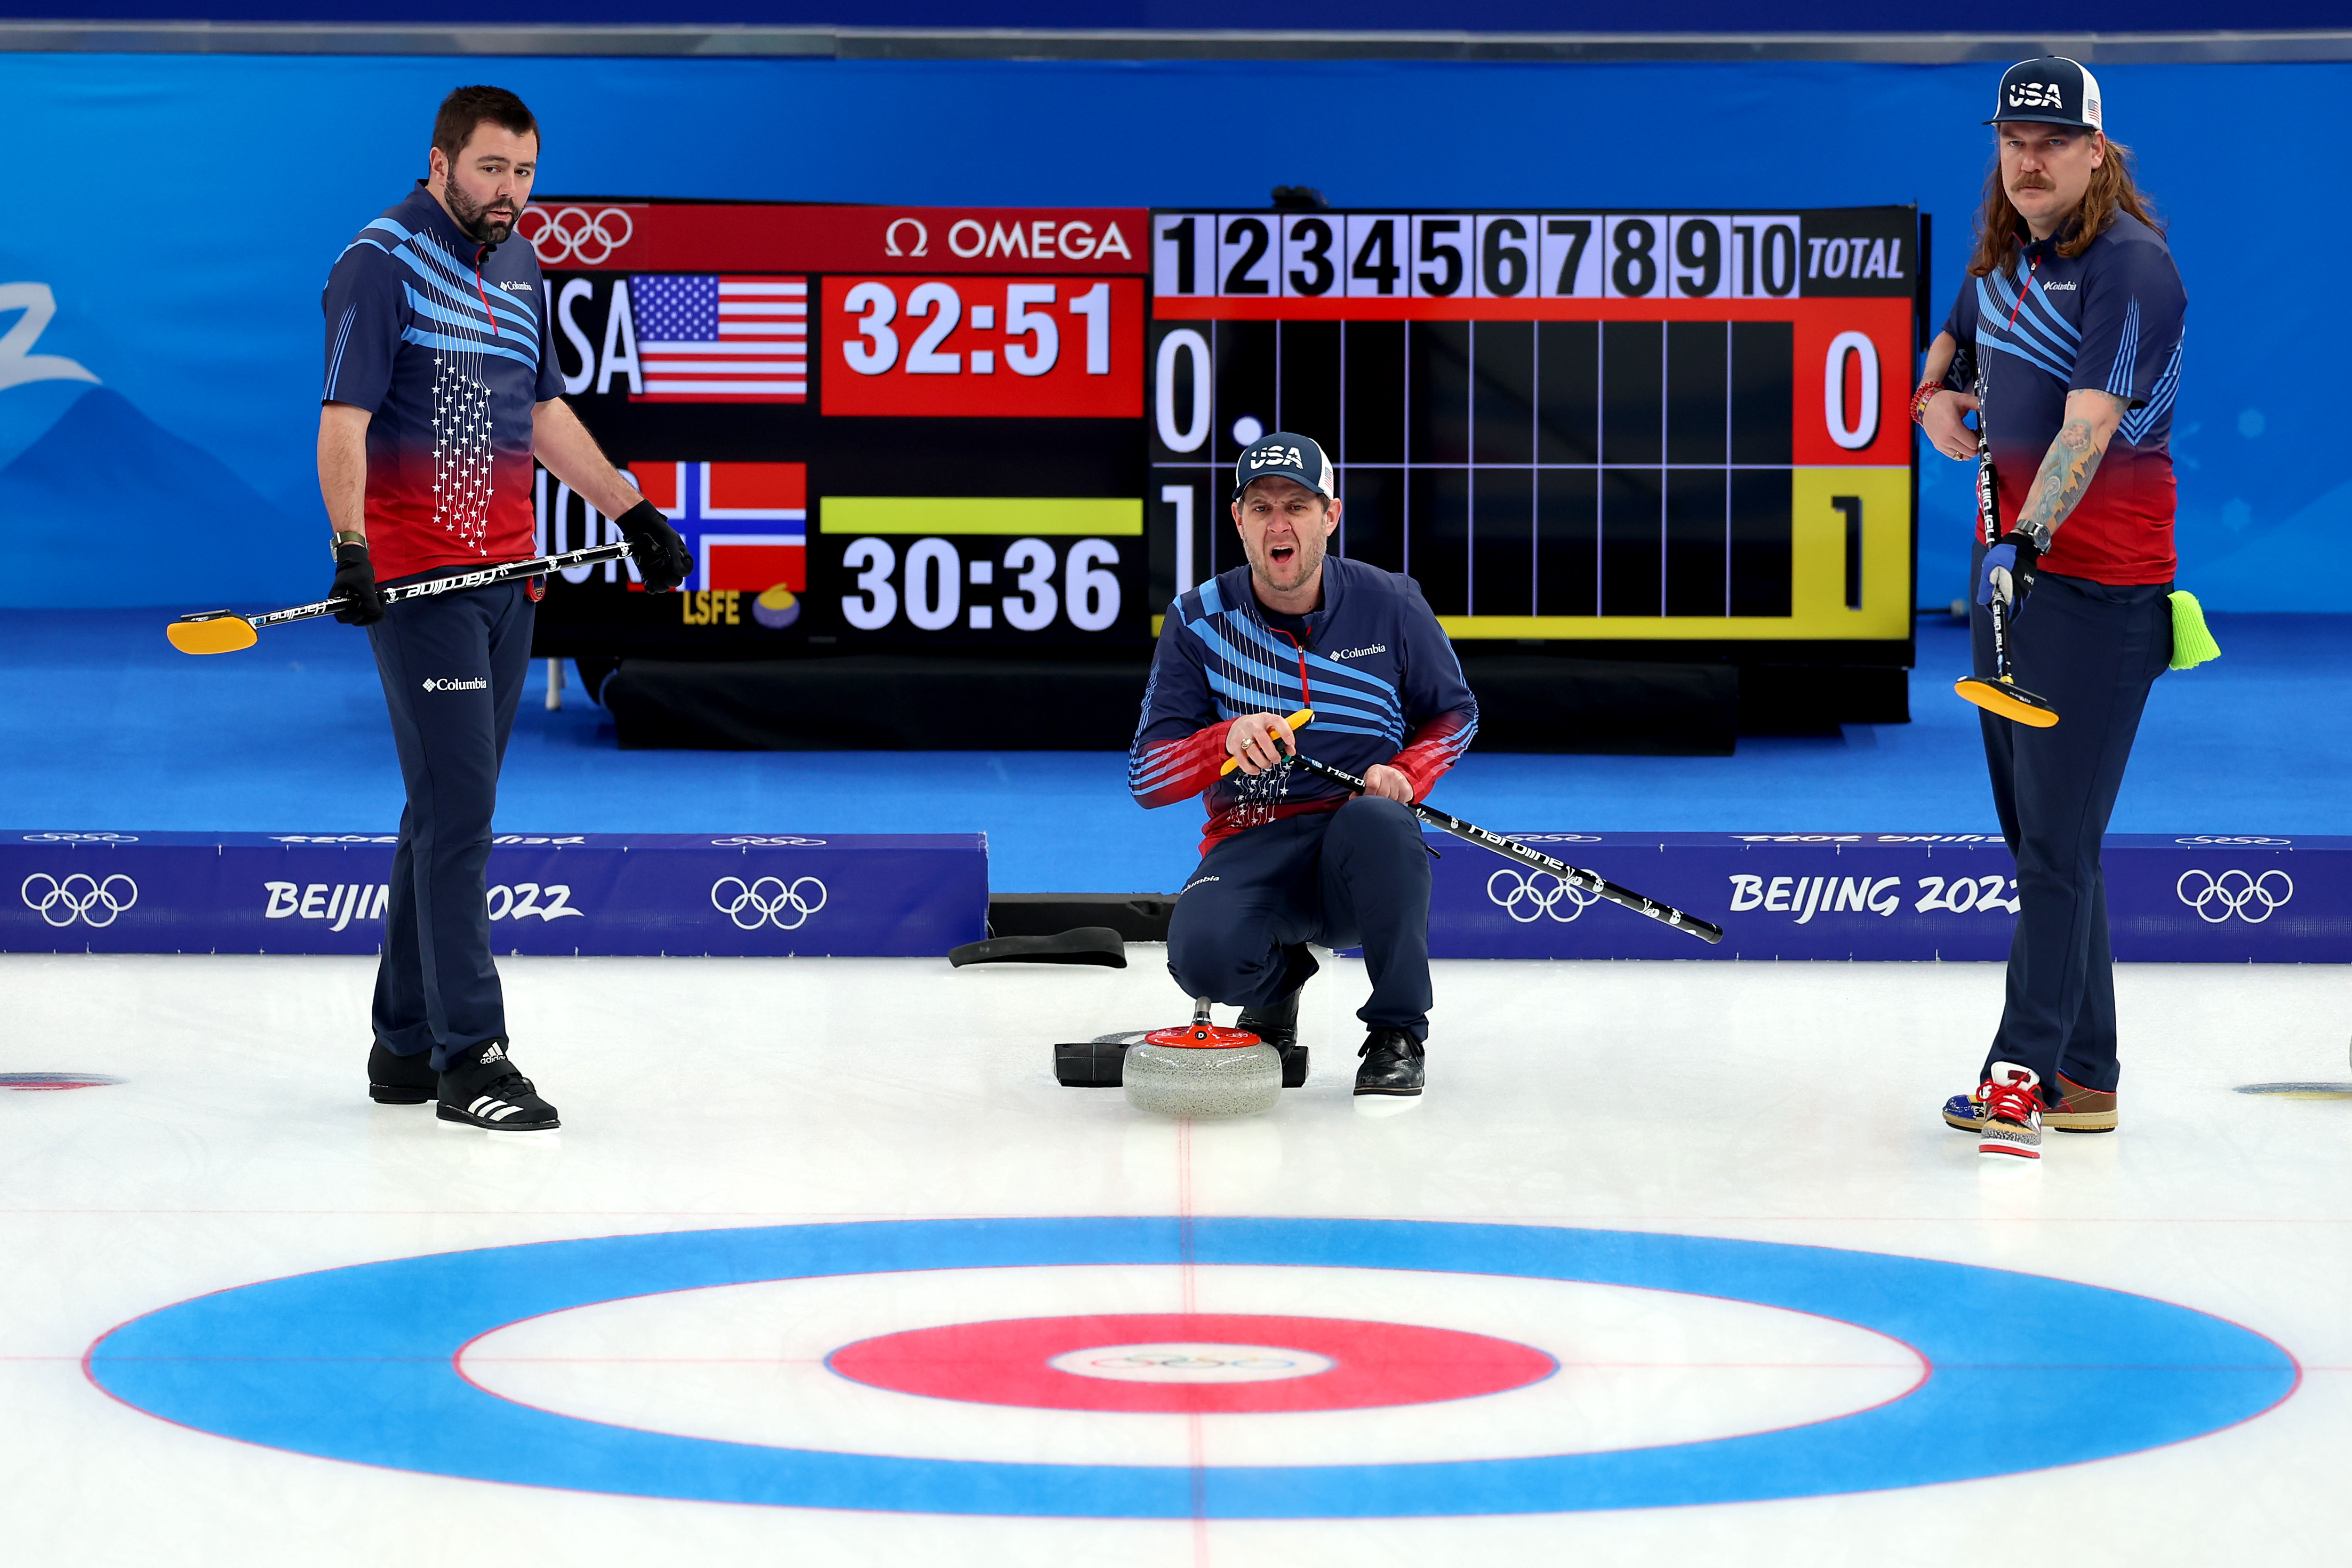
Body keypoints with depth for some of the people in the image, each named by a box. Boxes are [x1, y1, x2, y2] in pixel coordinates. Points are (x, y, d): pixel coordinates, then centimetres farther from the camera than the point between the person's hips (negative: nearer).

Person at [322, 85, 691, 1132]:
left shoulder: (519, 267, 15)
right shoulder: (382, 263, -9)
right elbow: (344, 419, -17)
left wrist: (630, 511, 24)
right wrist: (351, 548, -28)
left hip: (506, 575, 8)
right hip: (417, 579, -8)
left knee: (450, 809, 11)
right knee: (456, 808, -10)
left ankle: (405, 1046, 19)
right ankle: (469, 1057, -9)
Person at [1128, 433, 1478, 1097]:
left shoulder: (1389, 605, -1)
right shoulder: (1199, 620, -1)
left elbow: (1455, 712, 14)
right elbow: (1147, 778, -5)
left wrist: (1405, 776, -8)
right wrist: (1226, 742, -27)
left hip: (1363, 865, -1)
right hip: (1252, 850, 1)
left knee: (1376, 821, -38)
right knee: (1202, 954, -32)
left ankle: (1398, 1033, -15)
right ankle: (1277, 980, 11)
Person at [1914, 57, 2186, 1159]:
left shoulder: (2131, 269, -16)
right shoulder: (2004, 254, 10)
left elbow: (2090, 425, -25)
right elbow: (1952, 353, 30)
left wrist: (2028, 541, -33)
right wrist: (1939, 399, 9)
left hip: (2099, 585, -9)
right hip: (2012, 566, 9)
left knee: (2056, 840, -11)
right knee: (2035, 831, 10)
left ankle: (2025, 1073, -12)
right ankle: (2084, 1077, 16)